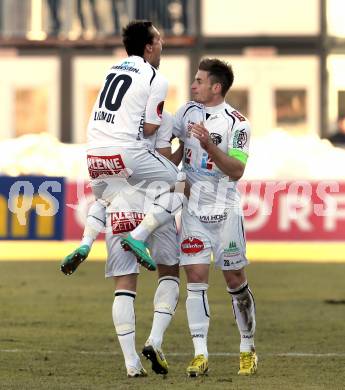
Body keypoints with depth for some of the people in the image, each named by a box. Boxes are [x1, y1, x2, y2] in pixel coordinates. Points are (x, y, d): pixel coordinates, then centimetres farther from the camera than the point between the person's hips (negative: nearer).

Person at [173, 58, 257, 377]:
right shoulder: (188, 112, 5)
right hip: (193, 209, 4)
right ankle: (200, 355, -6)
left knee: (235, 279, 4)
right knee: (196, 278, -5)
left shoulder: (236, 123, -10)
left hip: (225, 210, -4)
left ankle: (248, 348, 19)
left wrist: (209, 145, -27)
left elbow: (237, 171, -17)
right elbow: (178, 149, 21)